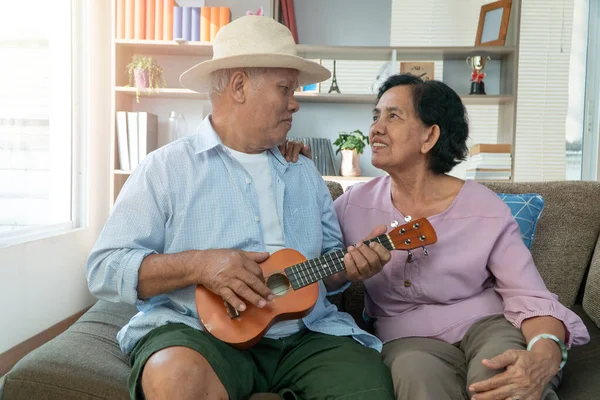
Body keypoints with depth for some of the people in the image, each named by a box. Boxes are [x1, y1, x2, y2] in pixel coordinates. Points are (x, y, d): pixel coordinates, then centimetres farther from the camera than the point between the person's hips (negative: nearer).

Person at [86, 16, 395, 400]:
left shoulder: (306, 172, 16)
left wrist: (351, 265, -5)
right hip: (199, 332, -4)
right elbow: (105, 268, -6)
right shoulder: (166, 168, 0)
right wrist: (197, 264, -20)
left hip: (306, 335, 4)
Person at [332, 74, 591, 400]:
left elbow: (531, 297, -13)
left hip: (487, 323, 0)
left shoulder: (485, 209, -8)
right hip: (410, 339, 1)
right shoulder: (355, 204, -1)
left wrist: (543, 357, -33)